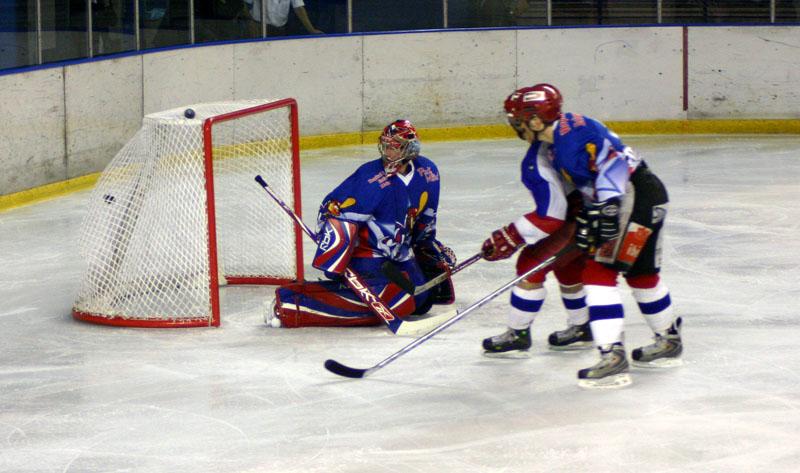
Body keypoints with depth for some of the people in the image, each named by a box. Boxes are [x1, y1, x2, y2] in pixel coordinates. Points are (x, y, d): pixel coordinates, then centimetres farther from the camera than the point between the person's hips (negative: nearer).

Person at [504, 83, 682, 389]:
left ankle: (612, 358, -20)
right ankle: (669, 343, 42)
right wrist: (588, 218, 16)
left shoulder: (571, 132, -17)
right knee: (640, 273, 25)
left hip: (637, 199, -11)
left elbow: (609, 158, -27)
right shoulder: (557, 143, 15)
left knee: (599, 272, -14)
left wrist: (608, 207, -29)